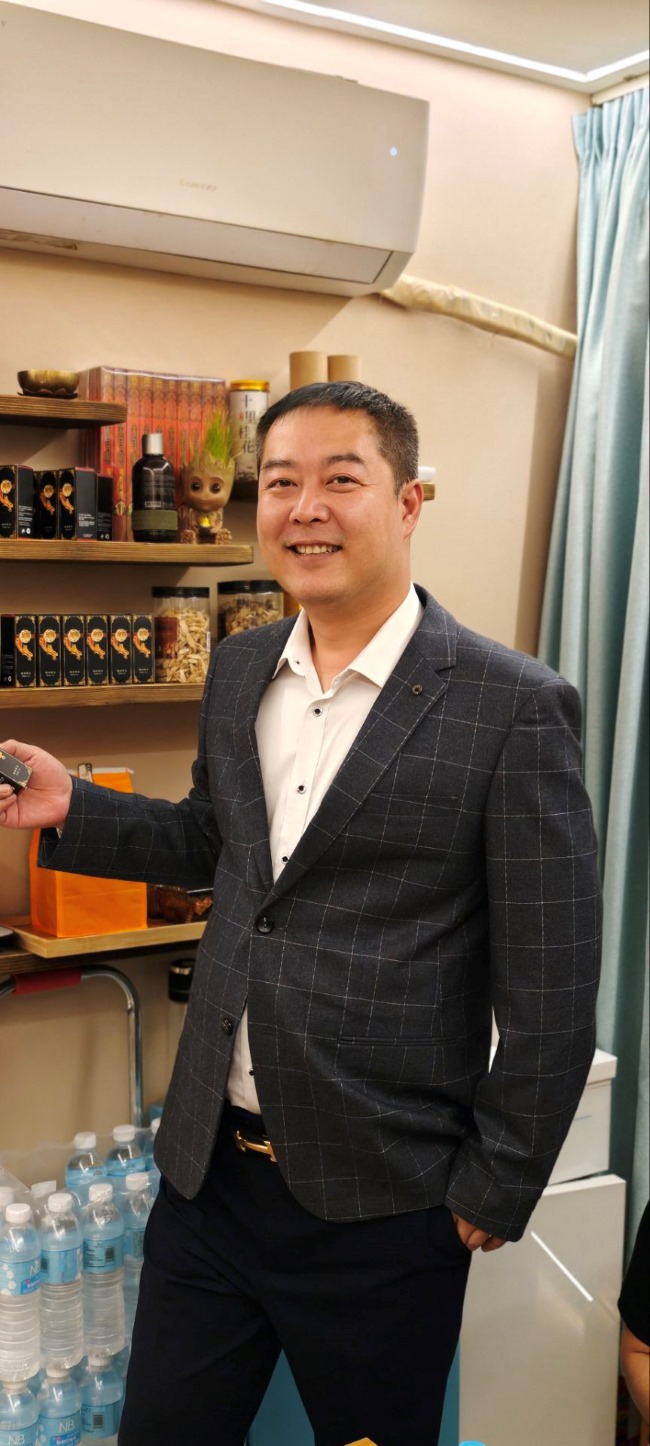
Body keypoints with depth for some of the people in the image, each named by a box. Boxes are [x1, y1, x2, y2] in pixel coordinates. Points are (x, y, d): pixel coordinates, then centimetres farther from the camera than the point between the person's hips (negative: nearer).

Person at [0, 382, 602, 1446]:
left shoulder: (515, 708, -16)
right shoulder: (239, 671, 4)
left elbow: (550, 994, -12)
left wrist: (494, 1195, -8)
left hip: (378, 1209, -5)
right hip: (208, 1170, 5)